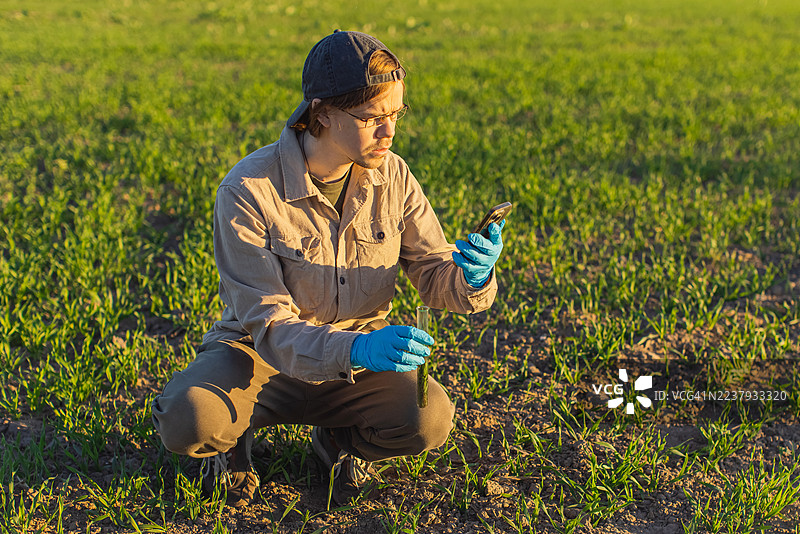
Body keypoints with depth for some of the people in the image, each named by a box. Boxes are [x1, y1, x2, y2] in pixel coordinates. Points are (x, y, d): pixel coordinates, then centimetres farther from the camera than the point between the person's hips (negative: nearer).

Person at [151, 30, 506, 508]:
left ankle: (340, 438, 8)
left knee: (430, 421, -26)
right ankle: (235, 432, 6)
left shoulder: (393, 176, -8)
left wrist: (471, 275, -29)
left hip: (361, 352, 3)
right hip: (259, 354, -2)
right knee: (186, 421, -33)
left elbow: (433, 275, -4)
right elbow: (268, 324, -25)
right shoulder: (247, 192, -22)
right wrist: (355, 350, -43)